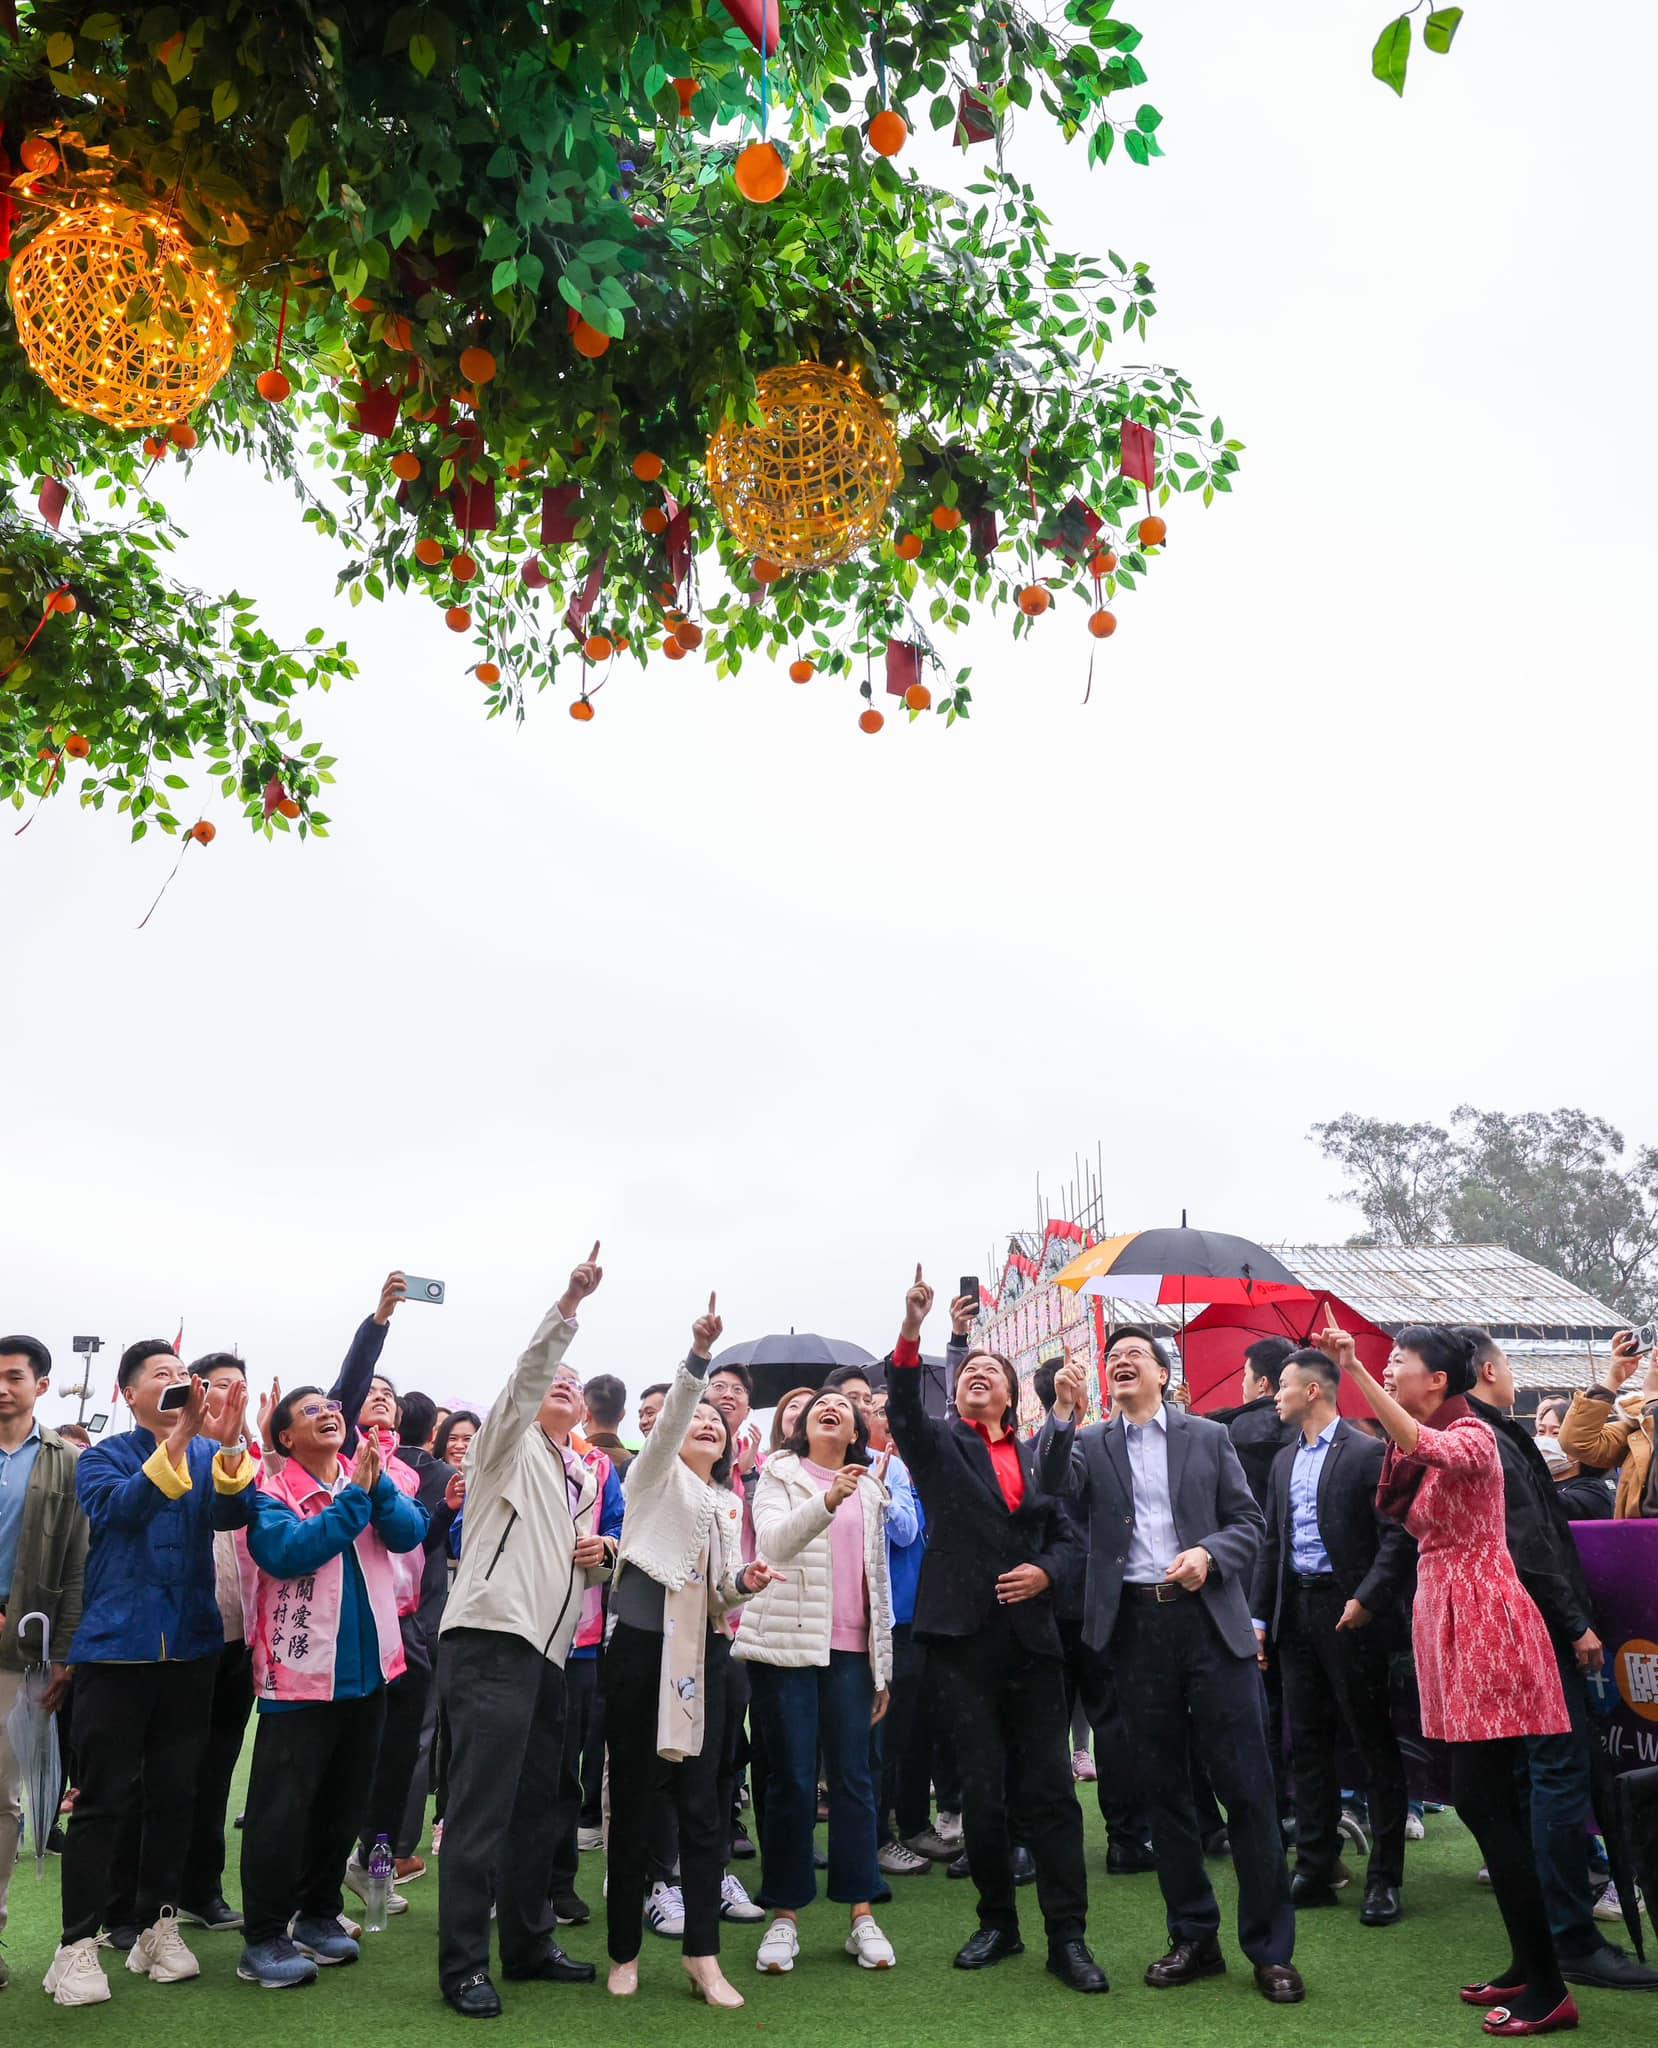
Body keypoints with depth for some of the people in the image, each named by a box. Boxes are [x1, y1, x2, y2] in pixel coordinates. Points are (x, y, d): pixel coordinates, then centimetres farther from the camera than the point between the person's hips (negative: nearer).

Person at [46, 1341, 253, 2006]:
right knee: (102, 1799, -1)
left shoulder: (210, 1456, 7)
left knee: (174, 1795, 10)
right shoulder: (103, 1458, 1)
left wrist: (228, 1445, -31)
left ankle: (158, 1926, 21)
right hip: (116, 1646, -3)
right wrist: (178, 1439, -33)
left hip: (190, 1647, 3)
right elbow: (119, 1509, -20)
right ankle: (78, 1945, 7)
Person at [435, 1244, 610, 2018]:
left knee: (536, 1806, 13)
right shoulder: (508, 1445, 1)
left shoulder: (581, 1480, 23)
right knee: (481, 1808, -7)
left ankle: (527, 1943, 25)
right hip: (490, 1643, -8)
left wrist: (598, 1559, 6)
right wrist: (569, 1301, -27)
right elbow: (528, 1371, -16)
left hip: (546, 1652, 8)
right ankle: (463, 1966, 0)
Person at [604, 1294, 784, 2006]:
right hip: (642, 1647, -4)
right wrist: (698, 1355, -33)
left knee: (703, 1804, 2)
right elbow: (668, 1419, -18)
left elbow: (722, 1590, 17)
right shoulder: (656, 1474, 3)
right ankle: (624, 1951, 16)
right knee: (634, 1800, 3)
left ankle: (703, 1955, 9)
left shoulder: (731, 1505, 18)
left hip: (704, 1652, 4)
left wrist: (742, 1583, -7)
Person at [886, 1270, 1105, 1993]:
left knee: (1051, 1789, -1)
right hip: (965, 1636, -1)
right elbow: (902, 1410, -14)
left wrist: (1047, 1571, -8)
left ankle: (1067, 1937, 6)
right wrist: (912, 1330, -30)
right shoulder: (938, 1445, 6)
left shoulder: (1037, 1458, 15)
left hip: (1033, 1636, 2)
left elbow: (1067, 1534, 15)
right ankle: (997, 1924, 20)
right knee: (982, 1790, 5)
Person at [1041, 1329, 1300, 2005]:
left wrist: (1207, 1553, -12)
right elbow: (1053, 1494, -9)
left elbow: (1248, 1523, 7)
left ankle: (1271, 1949, 10)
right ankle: (1193, 1938, 23)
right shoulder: (1090, 1444, 8)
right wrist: (1063, 1414, -19)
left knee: (1247, 1786, -1)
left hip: (1210, 1622, -1)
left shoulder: (1208, 1436, 8)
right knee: (1163, 1790, 10)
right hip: (1136, 1627, 1)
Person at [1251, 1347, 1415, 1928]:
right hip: (1297, 1611, 7)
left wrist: (1367, 1598, -18)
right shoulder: (1286, 1461, 15)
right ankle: (1314, 1870, 18)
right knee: (1307, 1743, 10)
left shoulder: (1367, 1454, -7)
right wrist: (1261, 1615, 12)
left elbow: (1397, 1533, -12)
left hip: (1348, 1613, -7)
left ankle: (1384, 1877, 11)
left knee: (1375, 1744, 2)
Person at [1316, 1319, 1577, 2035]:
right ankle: (1528, 1966, 23)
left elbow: (1426, 1447, -36)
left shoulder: (1472, 1435, -14)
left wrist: (1353, 1370, -39)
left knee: (1484, 1803, -7)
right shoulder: (1420, 1449, 14)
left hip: (1482, 1623, -9)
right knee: (1482, 1802, 13)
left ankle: (1548, 1991, 2)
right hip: (1446, 1622, 9)